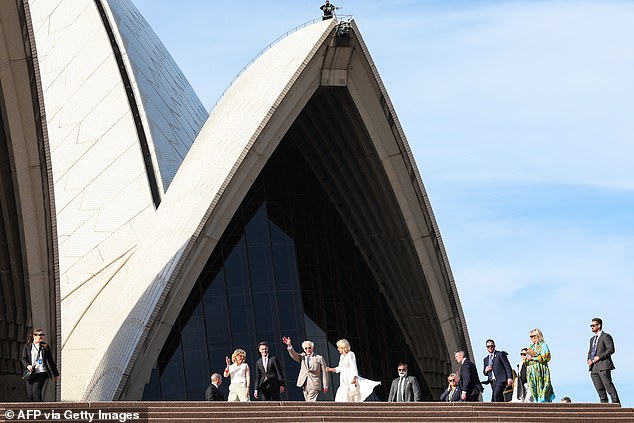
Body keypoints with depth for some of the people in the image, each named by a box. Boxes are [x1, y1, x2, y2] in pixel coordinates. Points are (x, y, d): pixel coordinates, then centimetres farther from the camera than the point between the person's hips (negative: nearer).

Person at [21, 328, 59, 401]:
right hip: (30, 373, 2)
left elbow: (51, 361, 14)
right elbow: (23, 358, 5)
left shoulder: (45, 346, 10)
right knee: (30, 395, -1)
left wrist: (56, 374, 17)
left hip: (41, 372, -2)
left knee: (36, 392, -19)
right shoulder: (27, 346, 11)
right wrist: (27, 365, -18)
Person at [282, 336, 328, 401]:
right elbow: (294, 355, -7)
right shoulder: (302, 357, 11)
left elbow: (324, 372, 2)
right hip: (304, 385, 4)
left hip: (314, 385, -4)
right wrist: (289, 345, -24)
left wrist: (325, 386, -1)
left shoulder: (319, 358, 2)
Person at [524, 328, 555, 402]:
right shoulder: (530, 347, 21)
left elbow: (546, 357, -11)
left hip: (541, 371, -6)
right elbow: (525, 362, 21)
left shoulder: (543, 345, 2)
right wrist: (527, 358, -2)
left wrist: (534, 356, -10)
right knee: (533, 390, 0)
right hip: (531, 372, 6)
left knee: (541, 388, -12)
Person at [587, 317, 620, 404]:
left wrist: (599, 357, -16)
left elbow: (611, 349, -12)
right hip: (594, 367, 8)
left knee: (608, 386, -13)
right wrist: (589, 359, 7)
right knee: (600, 389, 3)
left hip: (603, 366, -8)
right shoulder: (592, 339, 24)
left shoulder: (606, 336, -2)